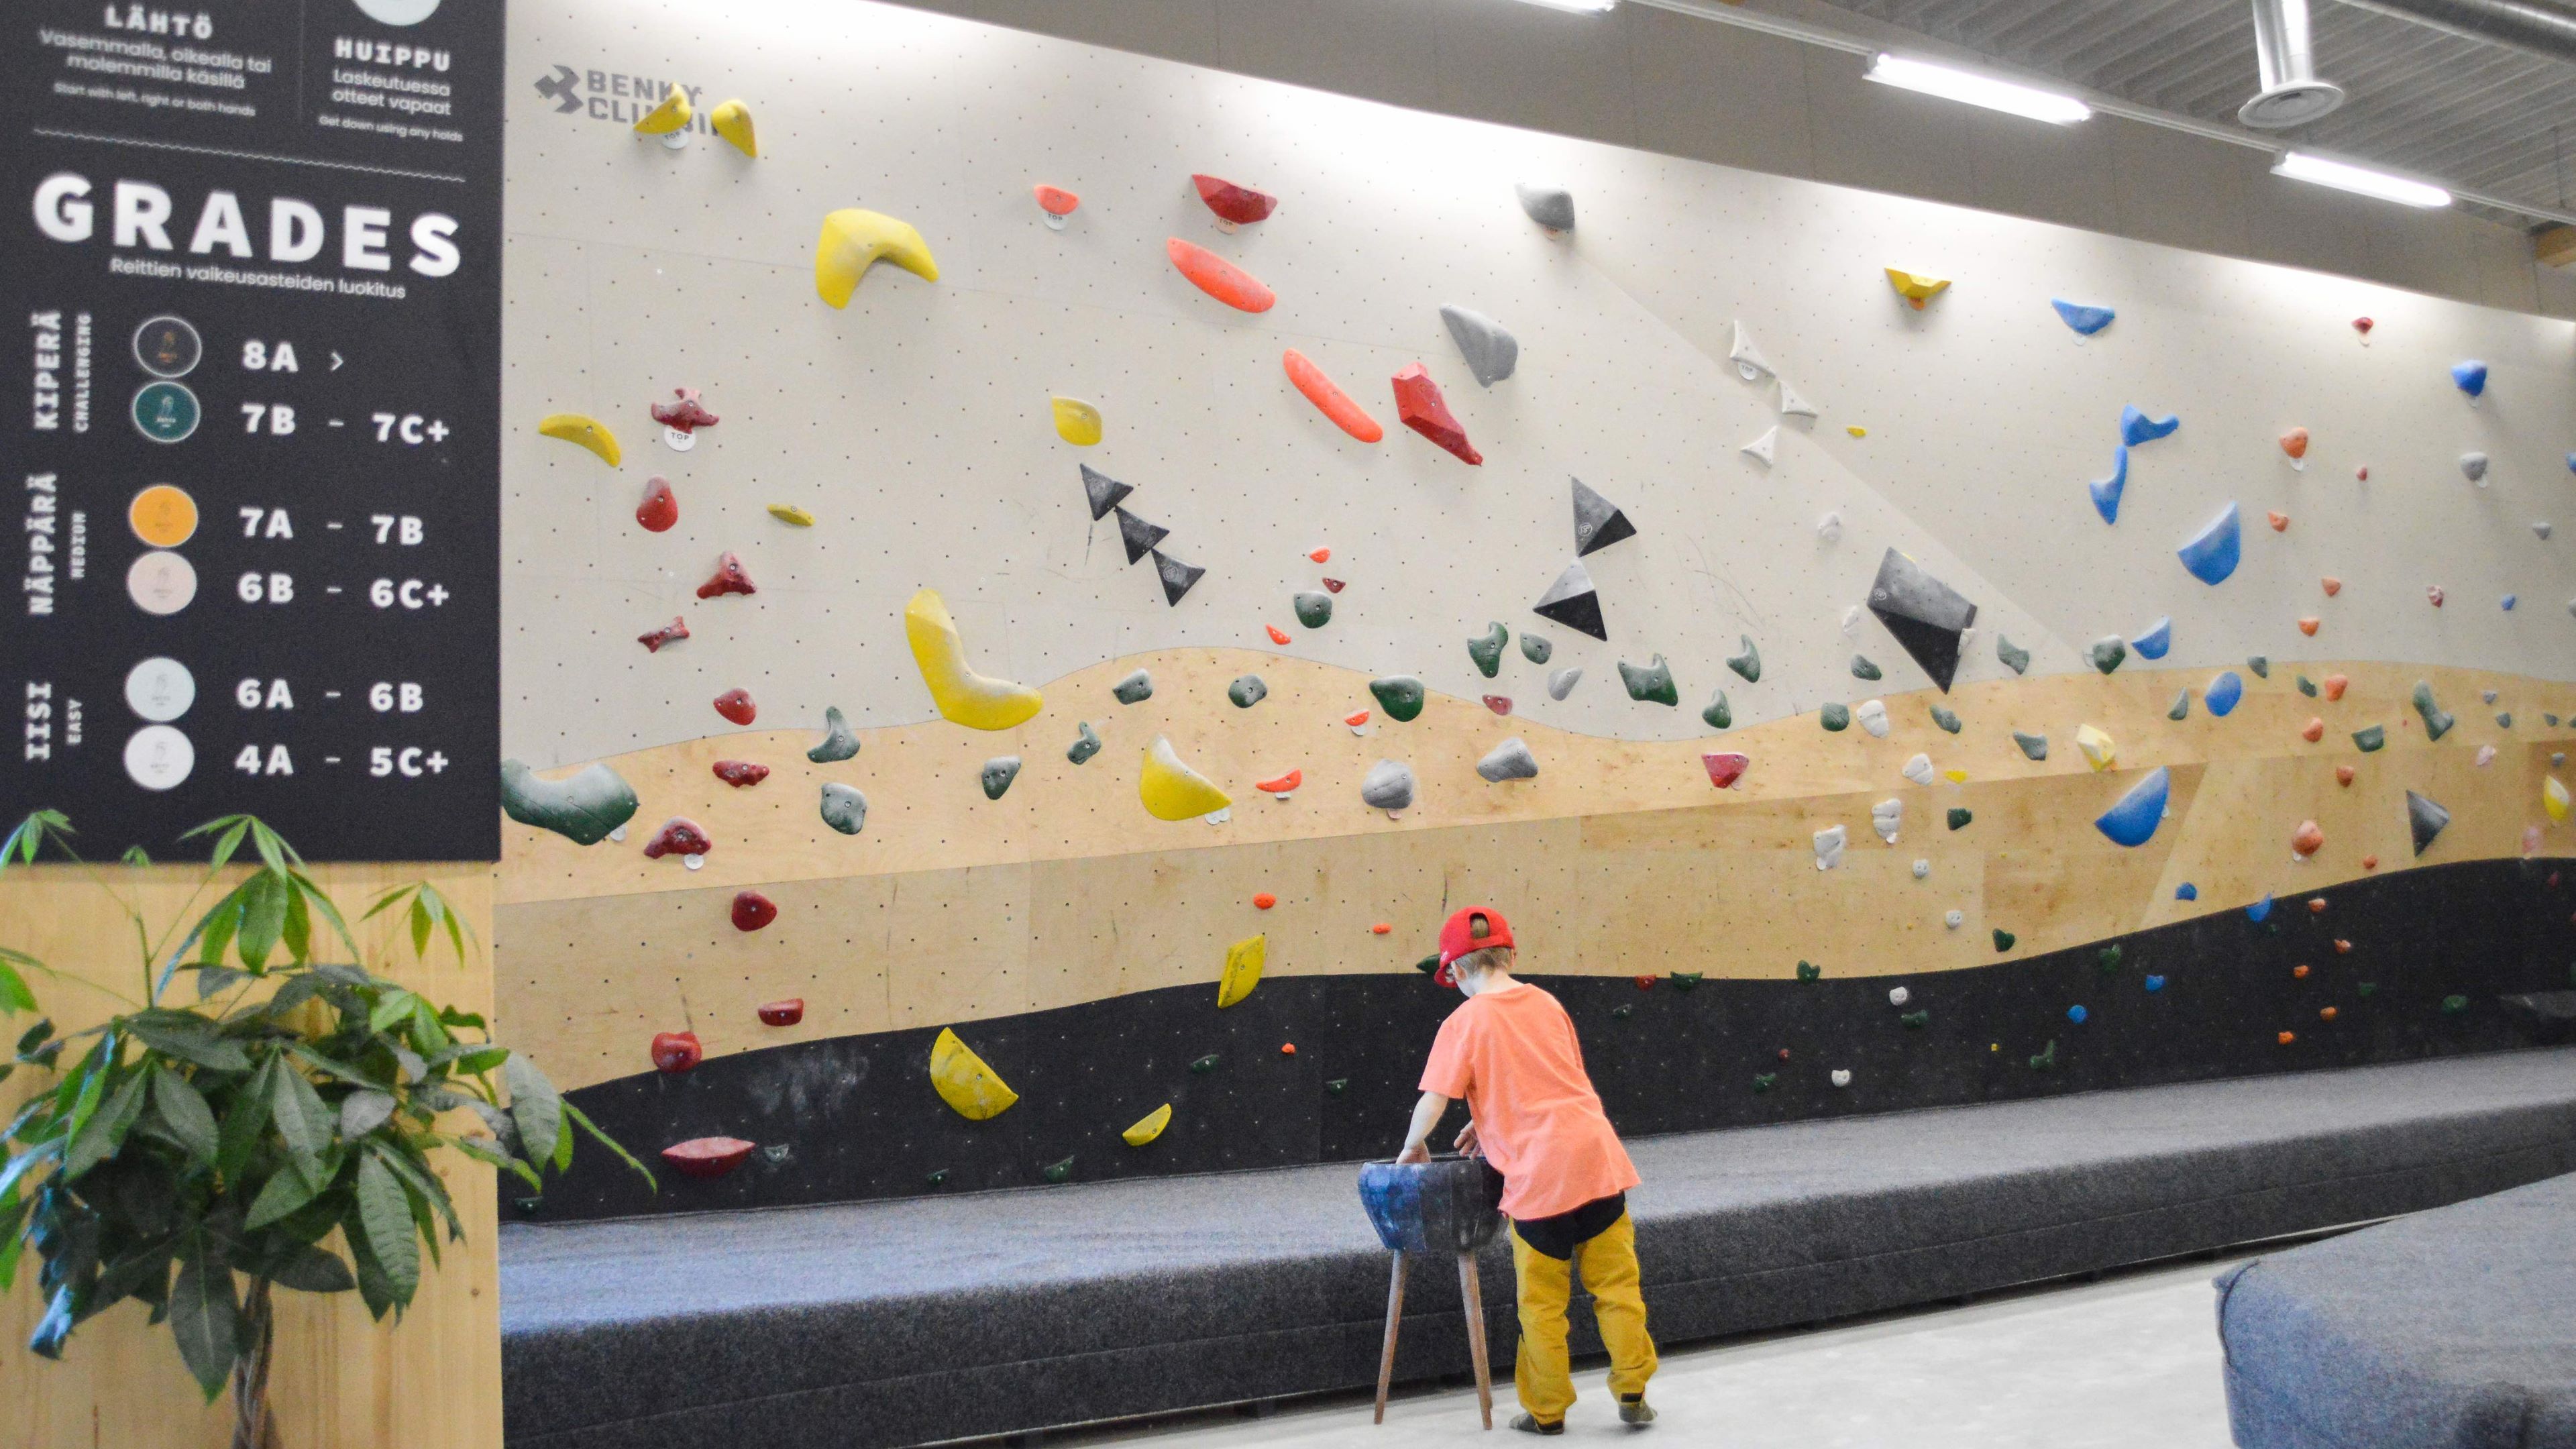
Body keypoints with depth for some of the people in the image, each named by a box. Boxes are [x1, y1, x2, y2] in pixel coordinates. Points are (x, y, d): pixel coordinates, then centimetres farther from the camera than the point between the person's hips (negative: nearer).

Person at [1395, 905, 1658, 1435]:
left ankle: (1548, 1411, 21)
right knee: (1615, 1283, 14)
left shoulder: (1464, 1023, -6)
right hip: (1597, 1157, 5)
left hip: (1538, 1175, -5)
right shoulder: (1546, 1003, 12)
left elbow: (1432, 1103, -11)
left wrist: (1413, 1147, 7)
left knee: (1543, 1303, 10)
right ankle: (1632, 1394, 20)